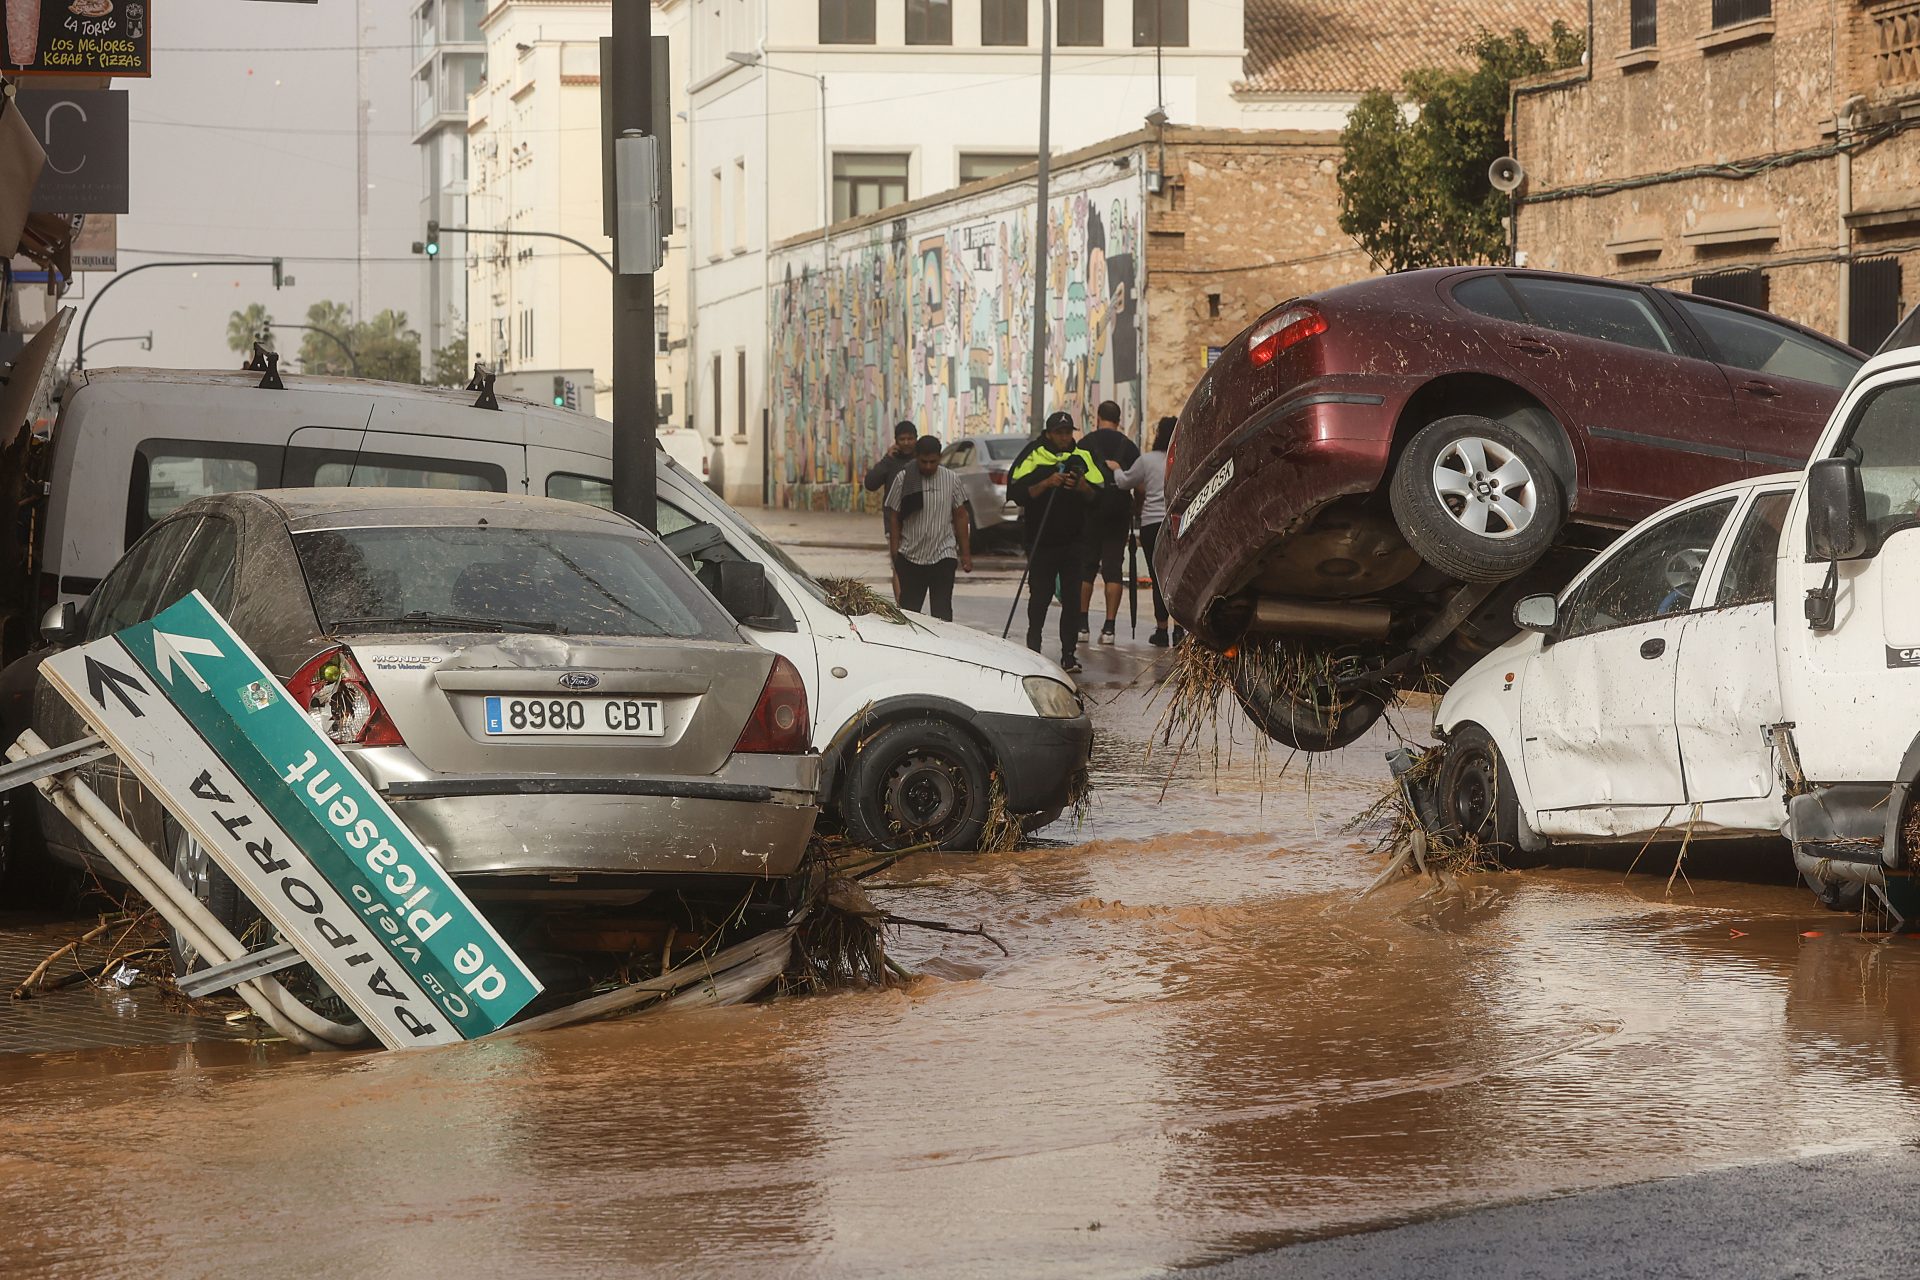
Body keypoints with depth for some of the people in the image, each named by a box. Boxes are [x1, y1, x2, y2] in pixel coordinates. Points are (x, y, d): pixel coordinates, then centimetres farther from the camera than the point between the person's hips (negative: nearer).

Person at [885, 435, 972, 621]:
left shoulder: (951, 479, 2)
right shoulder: (903, 479, -2)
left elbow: (960, 516, 8)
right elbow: (894, 516, 1)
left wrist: (965, 553, 6)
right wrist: (894, 553, -3)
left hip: (943, 556, 0)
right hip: (910, 557, 0)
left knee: (942, 611, -5)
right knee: (909, 609, 6)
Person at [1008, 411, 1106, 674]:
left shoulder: (1082, 459, 7)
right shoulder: (1033, 458, 0)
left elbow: (1098, 498, 5)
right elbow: (1017, 493, -8)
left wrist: (1082, 487, -15)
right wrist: (1046, 484, -19)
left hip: (1074, 541, 2)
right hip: (1041, 540, -2)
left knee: (1072, 598, -2)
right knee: (1040, 595, 3)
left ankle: (1069, 654, 1)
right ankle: (1033, 647, 20)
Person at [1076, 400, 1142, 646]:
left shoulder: (1087, 443, 0)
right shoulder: (1129, 447, 5)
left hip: (1091, 512, -1)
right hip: (1119, 513, 1)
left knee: (1086, 567, 8)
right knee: (1113, 568, 1)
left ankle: (1082, 623, 5)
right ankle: (1109, 627, -4)